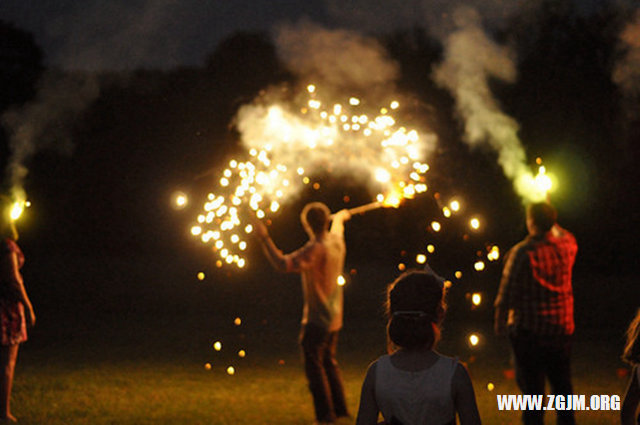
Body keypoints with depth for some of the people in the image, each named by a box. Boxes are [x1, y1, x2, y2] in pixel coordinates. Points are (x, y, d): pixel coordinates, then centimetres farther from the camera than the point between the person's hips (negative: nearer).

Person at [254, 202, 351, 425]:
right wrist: (341, 216, 51)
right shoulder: (336, 240, 2)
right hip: (334, 317, 9)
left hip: (317, 319, -9)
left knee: (314, 366, -3)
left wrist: (264, 238, -29)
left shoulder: (315, 249, -24)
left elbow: (282, 264, -32)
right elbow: (337, 222, 28)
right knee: (329, 362, 21)